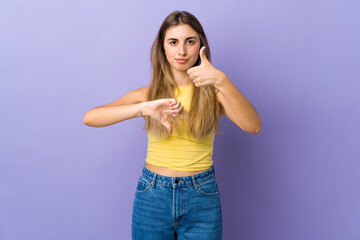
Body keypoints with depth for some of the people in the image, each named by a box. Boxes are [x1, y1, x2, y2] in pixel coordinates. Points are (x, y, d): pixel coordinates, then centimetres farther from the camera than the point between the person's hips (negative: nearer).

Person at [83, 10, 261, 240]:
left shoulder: (213, 92, -1)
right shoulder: (148, 93, 0)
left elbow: (253, 126, -18)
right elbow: (89, 117, -13)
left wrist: (222, 81, -30)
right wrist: (145, 108, -26)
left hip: (202, 198, 0)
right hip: (152, 197, 1)